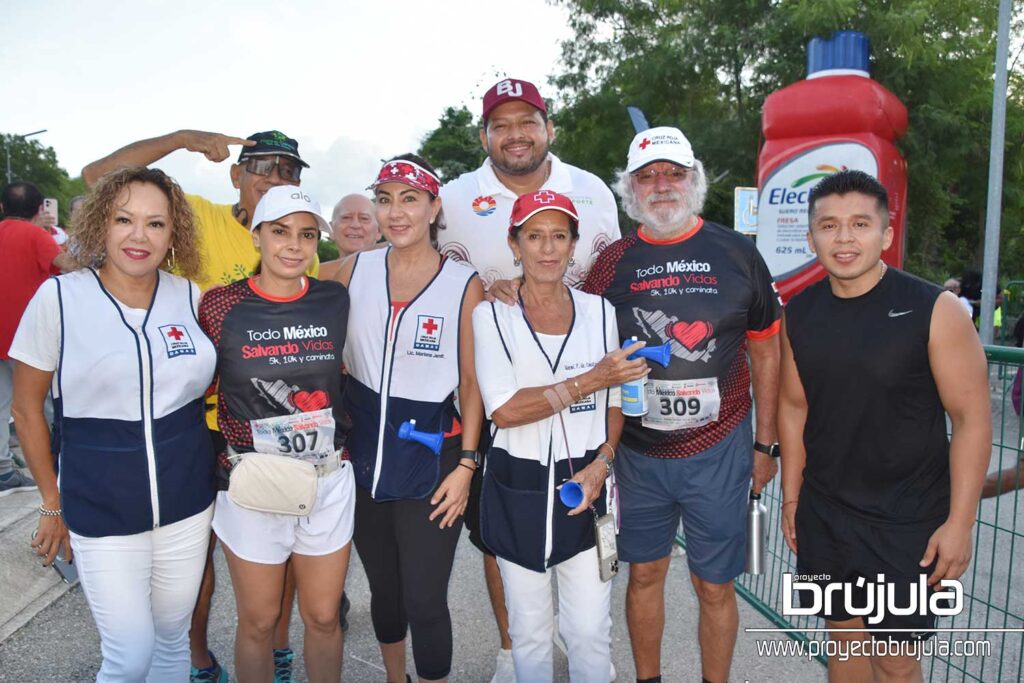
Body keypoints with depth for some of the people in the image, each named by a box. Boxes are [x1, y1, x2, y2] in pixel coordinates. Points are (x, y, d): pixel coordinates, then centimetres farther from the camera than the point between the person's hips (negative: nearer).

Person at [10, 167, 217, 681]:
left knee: (173, 634, 18)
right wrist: (53, 504, 3)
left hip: (188, 503, 3)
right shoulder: (59, 297, -9)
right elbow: (26, 407, -1)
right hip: (102, 511, -3)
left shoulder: (190, 296, -2)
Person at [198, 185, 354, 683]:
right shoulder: (221, 305, -8)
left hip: (329, 480, 2)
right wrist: (219, 453, -5)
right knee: (258, 622, 15)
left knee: (323, 617, 15)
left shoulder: (336, 301, -2)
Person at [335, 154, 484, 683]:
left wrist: (466, 464, -9)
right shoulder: (354, 270, 2)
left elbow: (472, 380, -5)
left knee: (424, 599, 0)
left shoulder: (464, 284, -7)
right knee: (383, 588, 19)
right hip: (363, 451, 4)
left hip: (431, 453, -3)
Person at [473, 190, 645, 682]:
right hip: (517, 489, -1)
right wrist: (591, 380, -21)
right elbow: (504, 410, -17)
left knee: (590, 630, 6)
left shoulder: (598, 311, 3)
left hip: (586, 484, 1)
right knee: (528, 630, 13)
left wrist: (601, 461, -8)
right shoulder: (492, 315, -5)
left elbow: (614, 404, 9)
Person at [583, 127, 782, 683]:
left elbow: (765, 352, 5)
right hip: (637, 453, 2)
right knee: (644, 574, 15)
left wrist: (765, 443, 4)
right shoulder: (612, 263, 1)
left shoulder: (736, 253, -1)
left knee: (714, 586, 10)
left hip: (718, 454, -1)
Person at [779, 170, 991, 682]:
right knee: (843, 632, 19)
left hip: (907, 522, -4)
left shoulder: (934, 311, -14)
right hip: (823, 514, 4)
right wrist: (791, 496, 9)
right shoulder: (799, 313, -1)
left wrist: (960, 521, -13)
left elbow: (971, 418, -11)